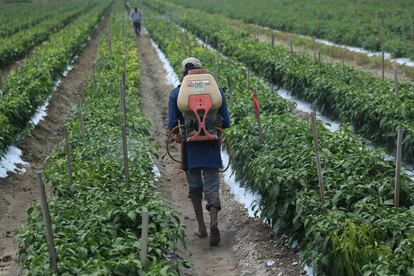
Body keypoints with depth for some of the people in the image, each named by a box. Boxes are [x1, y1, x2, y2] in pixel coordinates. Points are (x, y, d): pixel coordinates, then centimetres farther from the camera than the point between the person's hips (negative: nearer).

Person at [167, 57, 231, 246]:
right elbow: (226, 122, 1)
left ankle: (201, 228, 18)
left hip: (190, 147, 0)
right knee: (211, 185, 3)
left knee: (194, 186, 14)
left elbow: (172, 125, -5)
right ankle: (214, 219, -23)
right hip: (211, 147, 0)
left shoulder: (176, 93, -3)